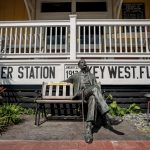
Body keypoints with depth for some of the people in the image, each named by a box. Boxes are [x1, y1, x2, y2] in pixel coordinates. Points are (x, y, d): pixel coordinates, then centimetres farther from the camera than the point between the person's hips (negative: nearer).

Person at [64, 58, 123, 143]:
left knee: (93, 98, -39)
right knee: (94, 89, -37)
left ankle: (89, 127, -51)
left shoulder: (92, 75, 30)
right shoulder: (76, 76, 26)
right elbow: (65, 81, 37)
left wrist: (99, 95, -4)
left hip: (92, 93, 2)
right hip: (82, 93, -2)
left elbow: (98, 86, 15)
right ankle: (106, 118, -44)